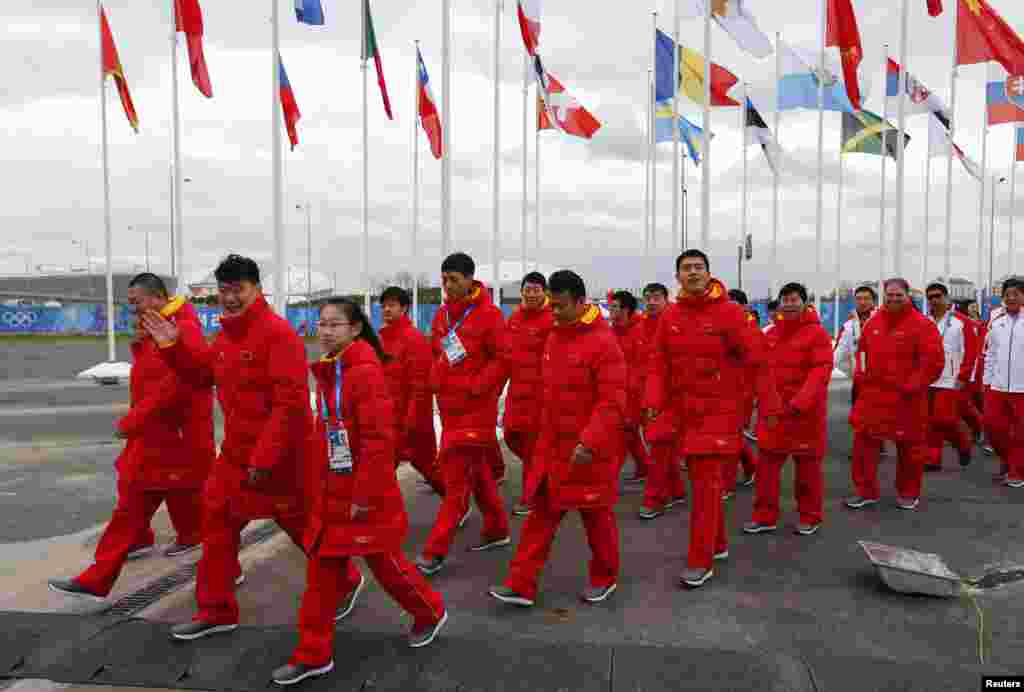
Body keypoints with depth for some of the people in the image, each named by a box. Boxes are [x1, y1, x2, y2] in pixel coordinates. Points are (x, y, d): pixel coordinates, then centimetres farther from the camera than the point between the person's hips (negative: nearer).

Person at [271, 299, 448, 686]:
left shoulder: (366, 371, -20)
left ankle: (430, 613, 35)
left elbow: (378, 438, -23)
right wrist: (320, 487, 17)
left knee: (385, 563, 10)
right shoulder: (327, 371, 8)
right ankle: (314, 654, 25)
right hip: (331, 495, 8)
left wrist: (364, 495, -21)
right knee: (322, 573, 12)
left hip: (367, 496, -8)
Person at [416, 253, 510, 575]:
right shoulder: (442, 314, 9)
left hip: (476, 407, -7)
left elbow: (503, 358, -12)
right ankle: (497, 530, 33)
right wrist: (437, 380, 3)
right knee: (477, 470, 17)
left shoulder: (489, 314, -11)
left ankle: (435, 551, 1)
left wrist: (475, 386, -18)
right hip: (449, 406, 7)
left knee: (457, 478, -5)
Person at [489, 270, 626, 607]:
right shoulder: (554, 338, 8)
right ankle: (521, 584, 16)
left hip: (591, 449, -7)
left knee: (597, 517, 11)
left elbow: (612, 402, -21)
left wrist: (589, 442, -28)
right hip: (554, 445, 7)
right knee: (541, 516, 9)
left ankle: (605, 578, 33)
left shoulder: (603, 342, -17)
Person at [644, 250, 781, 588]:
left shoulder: (729, 312, -10)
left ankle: (701, 560, 5)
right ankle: (718, 543, 34)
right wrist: (654, 400, -9)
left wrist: (768, 404, -8)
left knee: (707, 483, -6)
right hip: (683, 410, 5)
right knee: (700, 478, 15)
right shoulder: (670, 317, 3)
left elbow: (757, 360, -8)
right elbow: (659, 364, 5)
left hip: (719, 411, -5)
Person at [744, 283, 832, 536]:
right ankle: (765, 516, 15)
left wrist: (801, 401, -27)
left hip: (807, 411, -5)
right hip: (774, 409, 5)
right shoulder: (771, 334, 10)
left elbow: (821, 370, -17)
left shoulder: (817, 333, -7)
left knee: (808, 466, 7)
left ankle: (810, 517, 23)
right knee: (767, 463, 5)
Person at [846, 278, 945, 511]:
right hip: (873, 394, 4)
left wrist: (912, 386, -15)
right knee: (864, 442, 5)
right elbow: (862, 351, 19)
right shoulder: (873, 322, 7)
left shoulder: (922, 324, -8)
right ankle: (866, 491, 17)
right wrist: (860, 375, 7)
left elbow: (934, 361, -12)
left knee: (909, 447, 9)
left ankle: (909, 493, 27)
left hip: (906, 398, -4)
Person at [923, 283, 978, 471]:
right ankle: (933, 459, 13)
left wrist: (963, 377, -10)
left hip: (950, 381, -4)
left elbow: (971, 351, -6)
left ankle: (964, 444, 22)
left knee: (945, 419, -8)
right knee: (931, 422, 5)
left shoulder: (961, 322, -3)